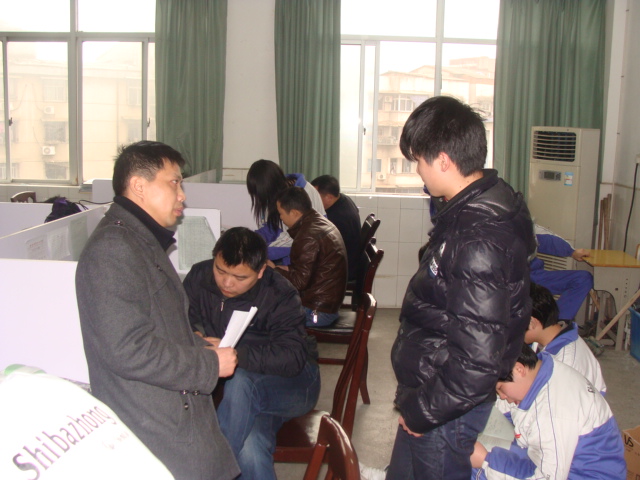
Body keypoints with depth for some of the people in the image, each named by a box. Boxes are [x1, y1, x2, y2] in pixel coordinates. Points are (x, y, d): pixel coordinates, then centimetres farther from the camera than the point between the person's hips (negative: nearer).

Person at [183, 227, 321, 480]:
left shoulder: (280, 295, -19)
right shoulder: (199, 277, -6)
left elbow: (291, 359, -29)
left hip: (292, 381, -3)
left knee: (240, 383, -36)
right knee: (251, 450, -29)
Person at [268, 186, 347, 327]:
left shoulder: (308, 237, -23)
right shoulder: (321, 223, 8)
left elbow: (299, 282, -22)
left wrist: (273, 269, -8)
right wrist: (287, 269, 7)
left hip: (315, 311, -10)